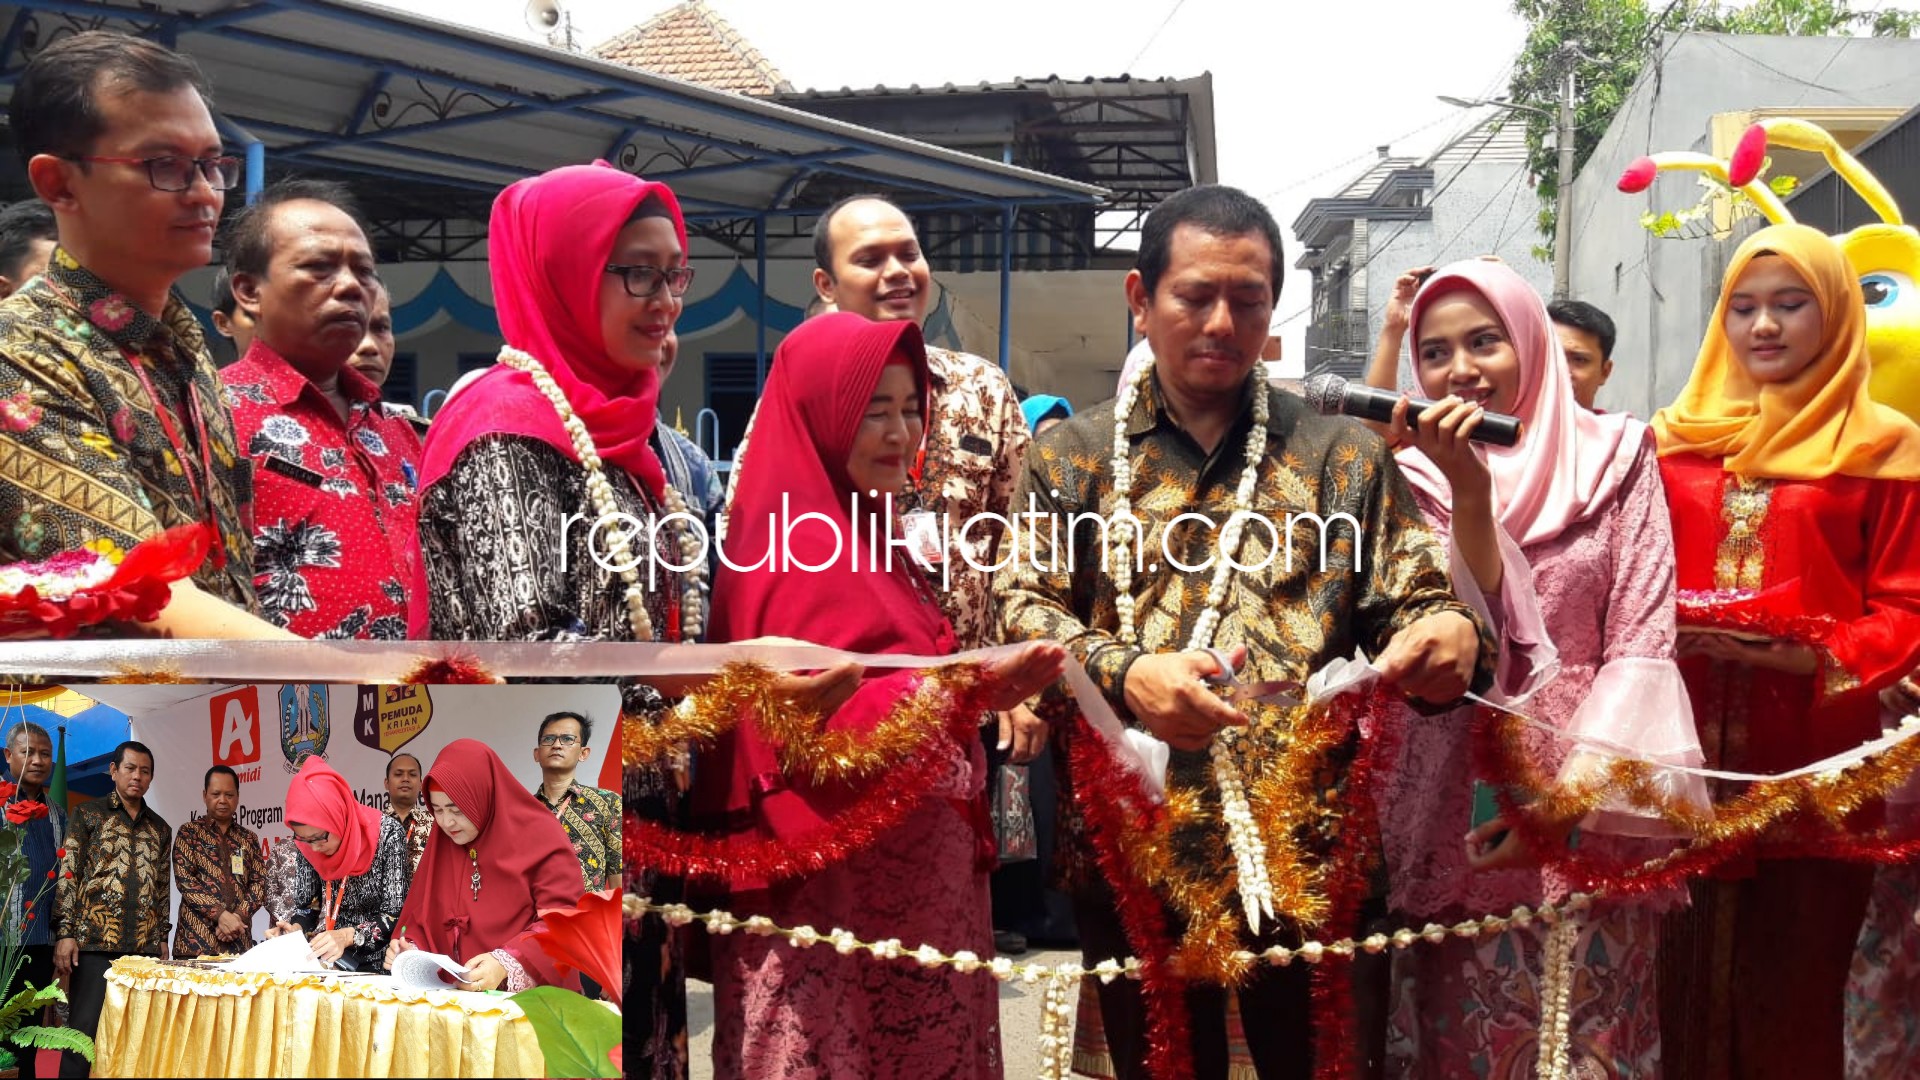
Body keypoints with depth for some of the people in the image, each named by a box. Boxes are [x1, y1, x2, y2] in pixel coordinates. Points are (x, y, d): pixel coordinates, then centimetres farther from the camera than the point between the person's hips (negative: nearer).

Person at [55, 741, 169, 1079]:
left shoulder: (160, 829, 17)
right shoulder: (88, 814, 4)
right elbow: (67, 875, -2)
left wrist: (162, 938, 13)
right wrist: (65, 933, -10)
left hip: (145, 946, 4)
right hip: (95, 940, -4)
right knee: (84, 1028, -6)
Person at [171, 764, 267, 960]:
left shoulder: (248, 838, 15)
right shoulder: (189, 832, 6)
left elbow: (260, 882, 8)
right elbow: (184, 879, -6)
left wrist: (238, 916, -10)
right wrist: (220, 914, -15)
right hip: (196, 941, -2)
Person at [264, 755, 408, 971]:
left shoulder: (387, 833, -16)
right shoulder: (306, 843, -3)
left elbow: (394, 915, -15)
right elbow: (308, 903, 6)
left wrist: (347, 936, -29)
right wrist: (296, 928, -14)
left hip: (377, 962, -6)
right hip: (329, 959, 6)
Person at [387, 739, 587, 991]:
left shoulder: (541, 838, -5)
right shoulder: (441, 845, 14)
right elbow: (425, 914, 18)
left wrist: (506, 963, -24)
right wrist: (411, 949, -3)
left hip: (528, 996, -4)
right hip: (454, 995, 4)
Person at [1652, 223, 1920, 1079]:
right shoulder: (1678, 438, 13)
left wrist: (1815, 657, -18)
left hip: (1815, 768, -3)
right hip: (1689, 762, 3)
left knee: (1792, 1001, 4)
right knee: (1690, 992, 8)